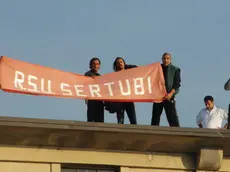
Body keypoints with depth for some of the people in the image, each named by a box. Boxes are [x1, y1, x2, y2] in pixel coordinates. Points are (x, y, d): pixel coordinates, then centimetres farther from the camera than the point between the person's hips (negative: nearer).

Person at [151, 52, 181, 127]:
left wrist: (171, 93, -15)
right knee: (155, 117, 2)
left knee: (173, 118, -8)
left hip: (169, 96, -3)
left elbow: (177, 83, -1)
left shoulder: (175, 70, 6)